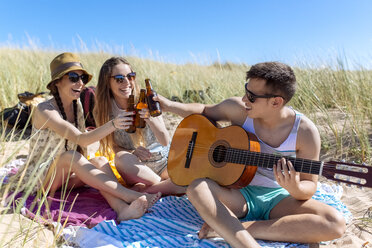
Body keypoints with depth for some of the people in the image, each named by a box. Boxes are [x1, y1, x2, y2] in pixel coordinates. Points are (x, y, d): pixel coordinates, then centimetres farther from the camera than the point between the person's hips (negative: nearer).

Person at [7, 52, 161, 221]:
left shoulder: (77, 105, 0)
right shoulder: (45, 110, -22)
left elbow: (81, 149, 5)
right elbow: (81, 139, -35)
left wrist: (84, 169, -11)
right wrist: (112, 125, -49)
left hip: (66, 174, 6)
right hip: (38, 178, -6)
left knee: (101, 161, -21)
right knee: (70, 156, -34)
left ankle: (122, 209, -43)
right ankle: (132, 196, -41)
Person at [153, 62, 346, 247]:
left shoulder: (305, 132, -13)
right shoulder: (238, 110, -8)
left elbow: (309, 187, -7)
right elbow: (205, 111, 12)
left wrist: (294, 188, -31)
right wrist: (169, 105, -1)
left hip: (279, 199, 0)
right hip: (239, 193, 1)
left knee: (335, 223, -28)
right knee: (197, 187, -30)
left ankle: (227, 228, -29)